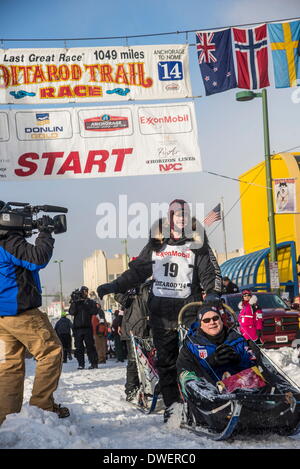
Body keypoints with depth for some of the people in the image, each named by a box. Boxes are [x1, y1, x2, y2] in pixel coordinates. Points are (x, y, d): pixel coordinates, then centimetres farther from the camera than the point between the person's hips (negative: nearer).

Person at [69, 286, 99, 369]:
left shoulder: (91, 302, 10)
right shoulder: (75, 302, 12)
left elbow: (95, 311, -5)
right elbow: (72, 312, -3)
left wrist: (86, 306, -14)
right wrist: (74, 302, -14)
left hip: (87, 327, -1)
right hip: (77, 327, 1)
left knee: (90, 345, -6)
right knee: (79, 347, 1)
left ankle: (94, 363, -3)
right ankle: (81, 364, 6)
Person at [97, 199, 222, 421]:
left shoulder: (197, 245, 7)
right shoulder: (156, 244, 13)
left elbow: (210, 272, 4)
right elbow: (137, 271, 19)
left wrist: (213, 292, -15)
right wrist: (114, 286, 13)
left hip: (188, 308, -3)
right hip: (160, 310, 3)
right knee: (165, 358, 2)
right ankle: (171, 403, 8)